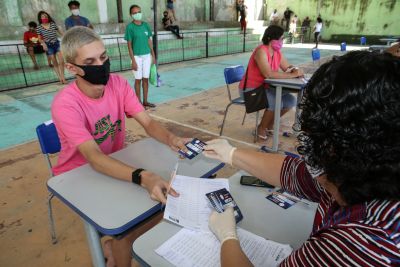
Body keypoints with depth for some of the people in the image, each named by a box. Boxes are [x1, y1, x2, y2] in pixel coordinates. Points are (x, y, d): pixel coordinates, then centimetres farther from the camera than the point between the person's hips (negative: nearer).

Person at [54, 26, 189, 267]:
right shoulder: (65, 104, -27)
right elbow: (93, 157, -37)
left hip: (114, 163, 5)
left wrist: (171, 139, -39)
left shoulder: (118, 84, -12)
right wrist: (144, 177, -53)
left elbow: (148, 123, -16)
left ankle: (117, 246, 18)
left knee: (163, 195, -6)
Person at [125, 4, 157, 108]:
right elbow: (129, 45, -9)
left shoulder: (145, 25, 5)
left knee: (145, 79, 9)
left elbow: (149, 41, 11)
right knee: (138, 80, 3)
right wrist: (133, 60, -13)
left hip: (147, 56, 4)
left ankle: (145, 101, 20)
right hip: (137, 56, -4)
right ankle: (139, 102, 13)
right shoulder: (130, 27, -8)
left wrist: (153, 55, 8)